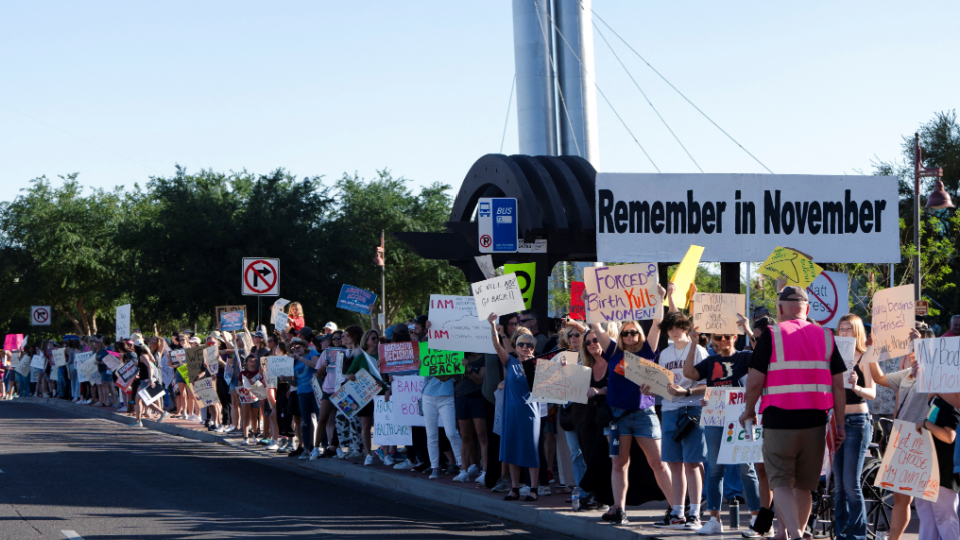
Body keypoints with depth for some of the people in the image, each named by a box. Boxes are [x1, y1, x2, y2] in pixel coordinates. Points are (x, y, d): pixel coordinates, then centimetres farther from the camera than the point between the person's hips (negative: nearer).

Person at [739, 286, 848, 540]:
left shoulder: (771, 336, -4)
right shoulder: (825, 337, 7)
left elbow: (755, 381, -8)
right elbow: (838, 385, 5)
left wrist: (749, 411, 9)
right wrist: (839, 424, 9)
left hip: (779, 421, -4)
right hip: (815, 423, 4)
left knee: (781, 483, 1)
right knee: (804, 486, 16)